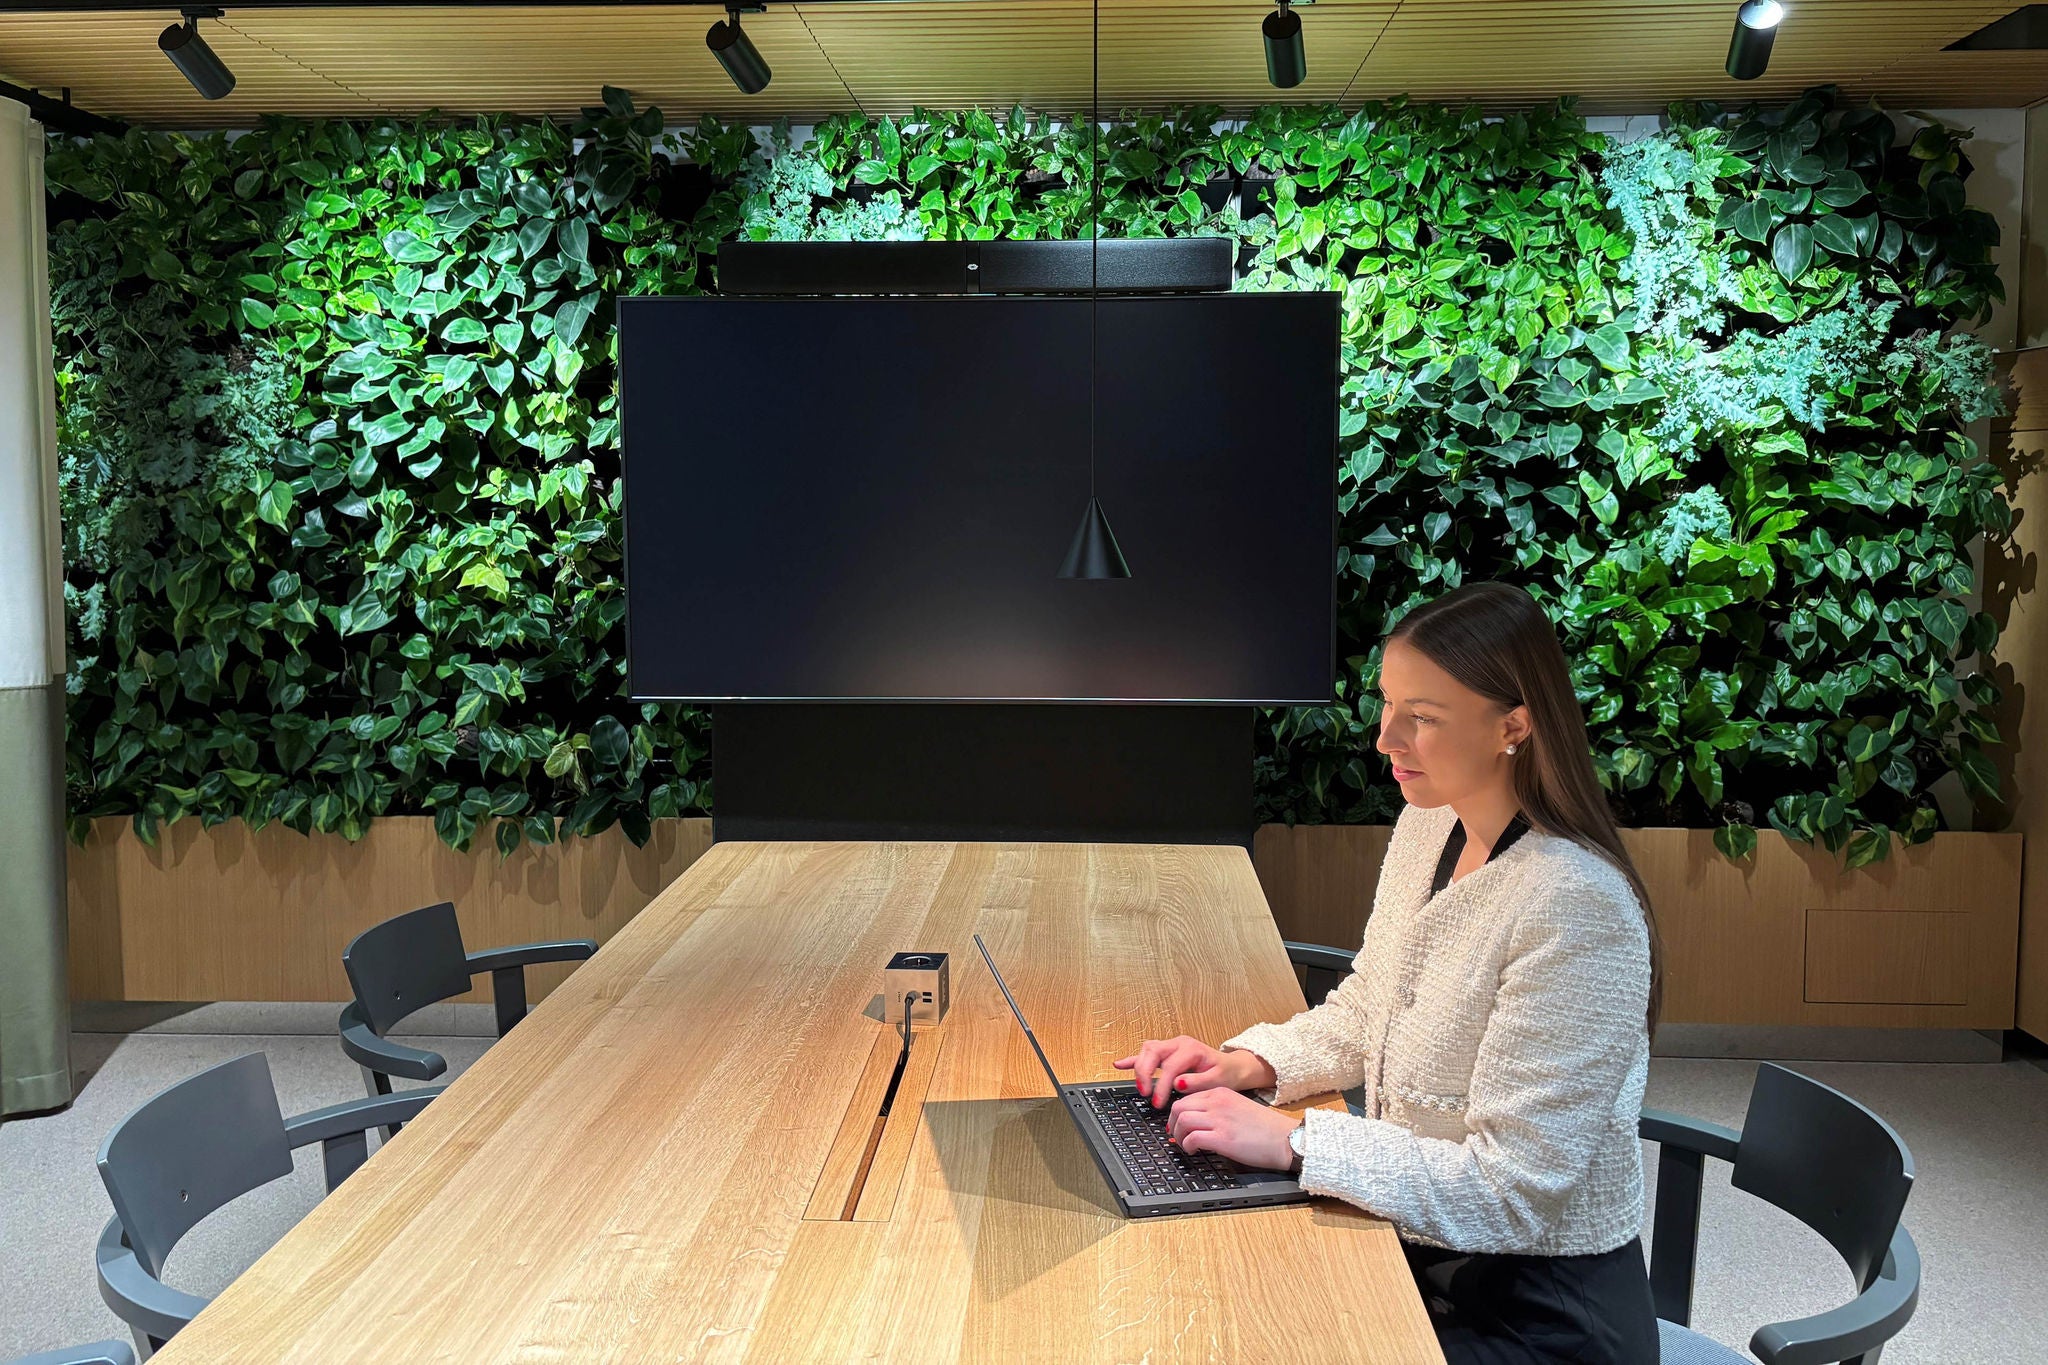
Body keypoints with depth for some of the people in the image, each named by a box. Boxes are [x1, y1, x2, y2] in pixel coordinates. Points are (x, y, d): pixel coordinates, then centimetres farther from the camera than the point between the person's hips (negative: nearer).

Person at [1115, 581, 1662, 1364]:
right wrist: (1251, 1064, -4)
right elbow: (1364, 1012, 13)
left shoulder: (1573, 906, -26)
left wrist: (1291, 1140, -25)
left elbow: (1515, 1188, -25)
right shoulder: (1425, 827, 0)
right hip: (1424, 1255, 7)